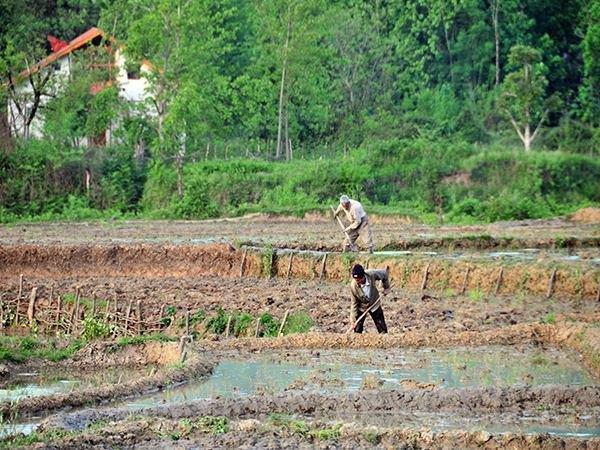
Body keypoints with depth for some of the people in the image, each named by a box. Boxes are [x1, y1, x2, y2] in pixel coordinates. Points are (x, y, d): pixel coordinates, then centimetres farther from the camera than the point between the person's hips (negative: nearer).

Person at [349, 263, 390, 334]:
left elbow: (384, 273, -7)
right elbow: (354, 303, -18)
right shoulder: (353, 286, -28)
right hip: (361, 308, -1)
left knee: (383, 330, 4)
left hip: (374, 305, 1)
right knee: (357, 331, -3)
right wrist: (353, 319, -21)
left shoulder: (372, 274, -29)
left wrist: (386, 288, 1)